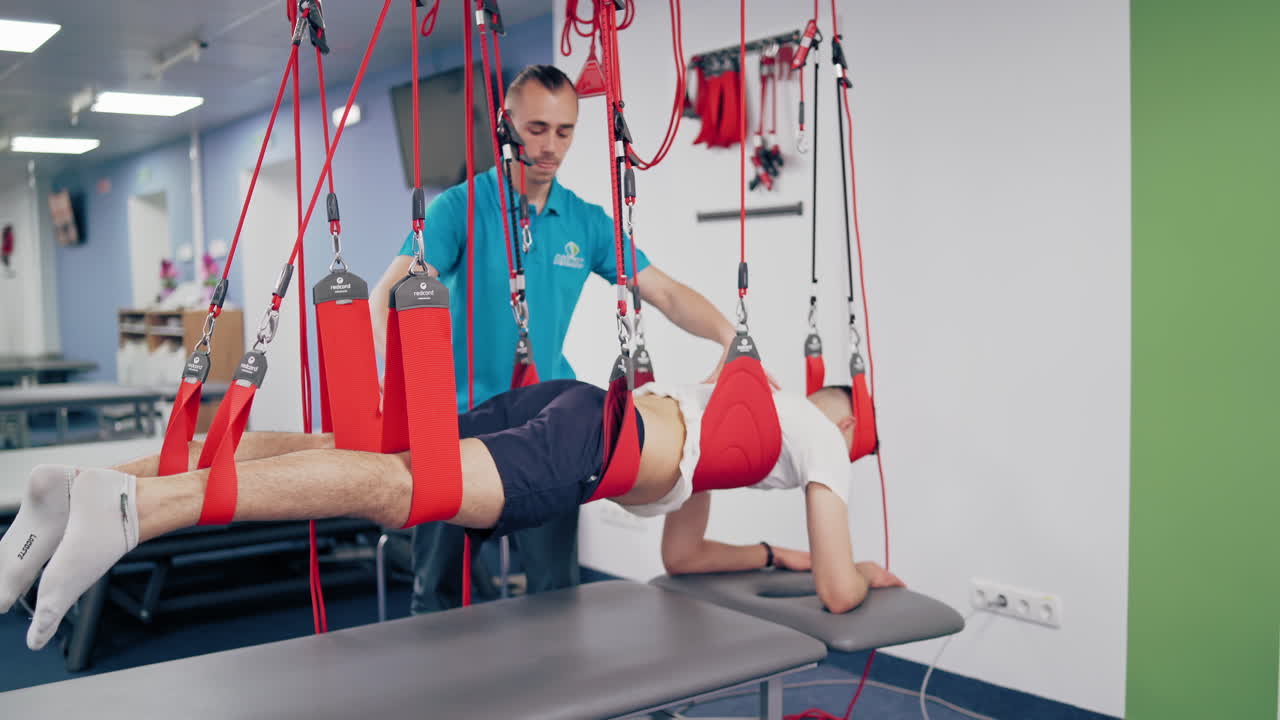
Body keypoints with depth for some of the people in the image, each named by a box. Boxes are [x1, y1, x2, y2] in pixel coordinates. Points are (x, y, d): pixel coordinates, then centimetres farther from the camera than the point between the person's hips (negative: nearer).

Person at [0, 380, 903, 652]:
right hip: (600, 442, -8)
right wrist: (862, 569, 37)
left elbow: (681, 555, 45)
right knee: (396, 487, -28)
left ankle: (87, 491, -14)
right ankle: (130, 506, -44)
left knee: (339, 455, -5)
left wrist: (779, 554, 52)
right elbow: (839, 594, 14)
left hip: (557, 404, 8)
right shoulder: (819, 432, 20)